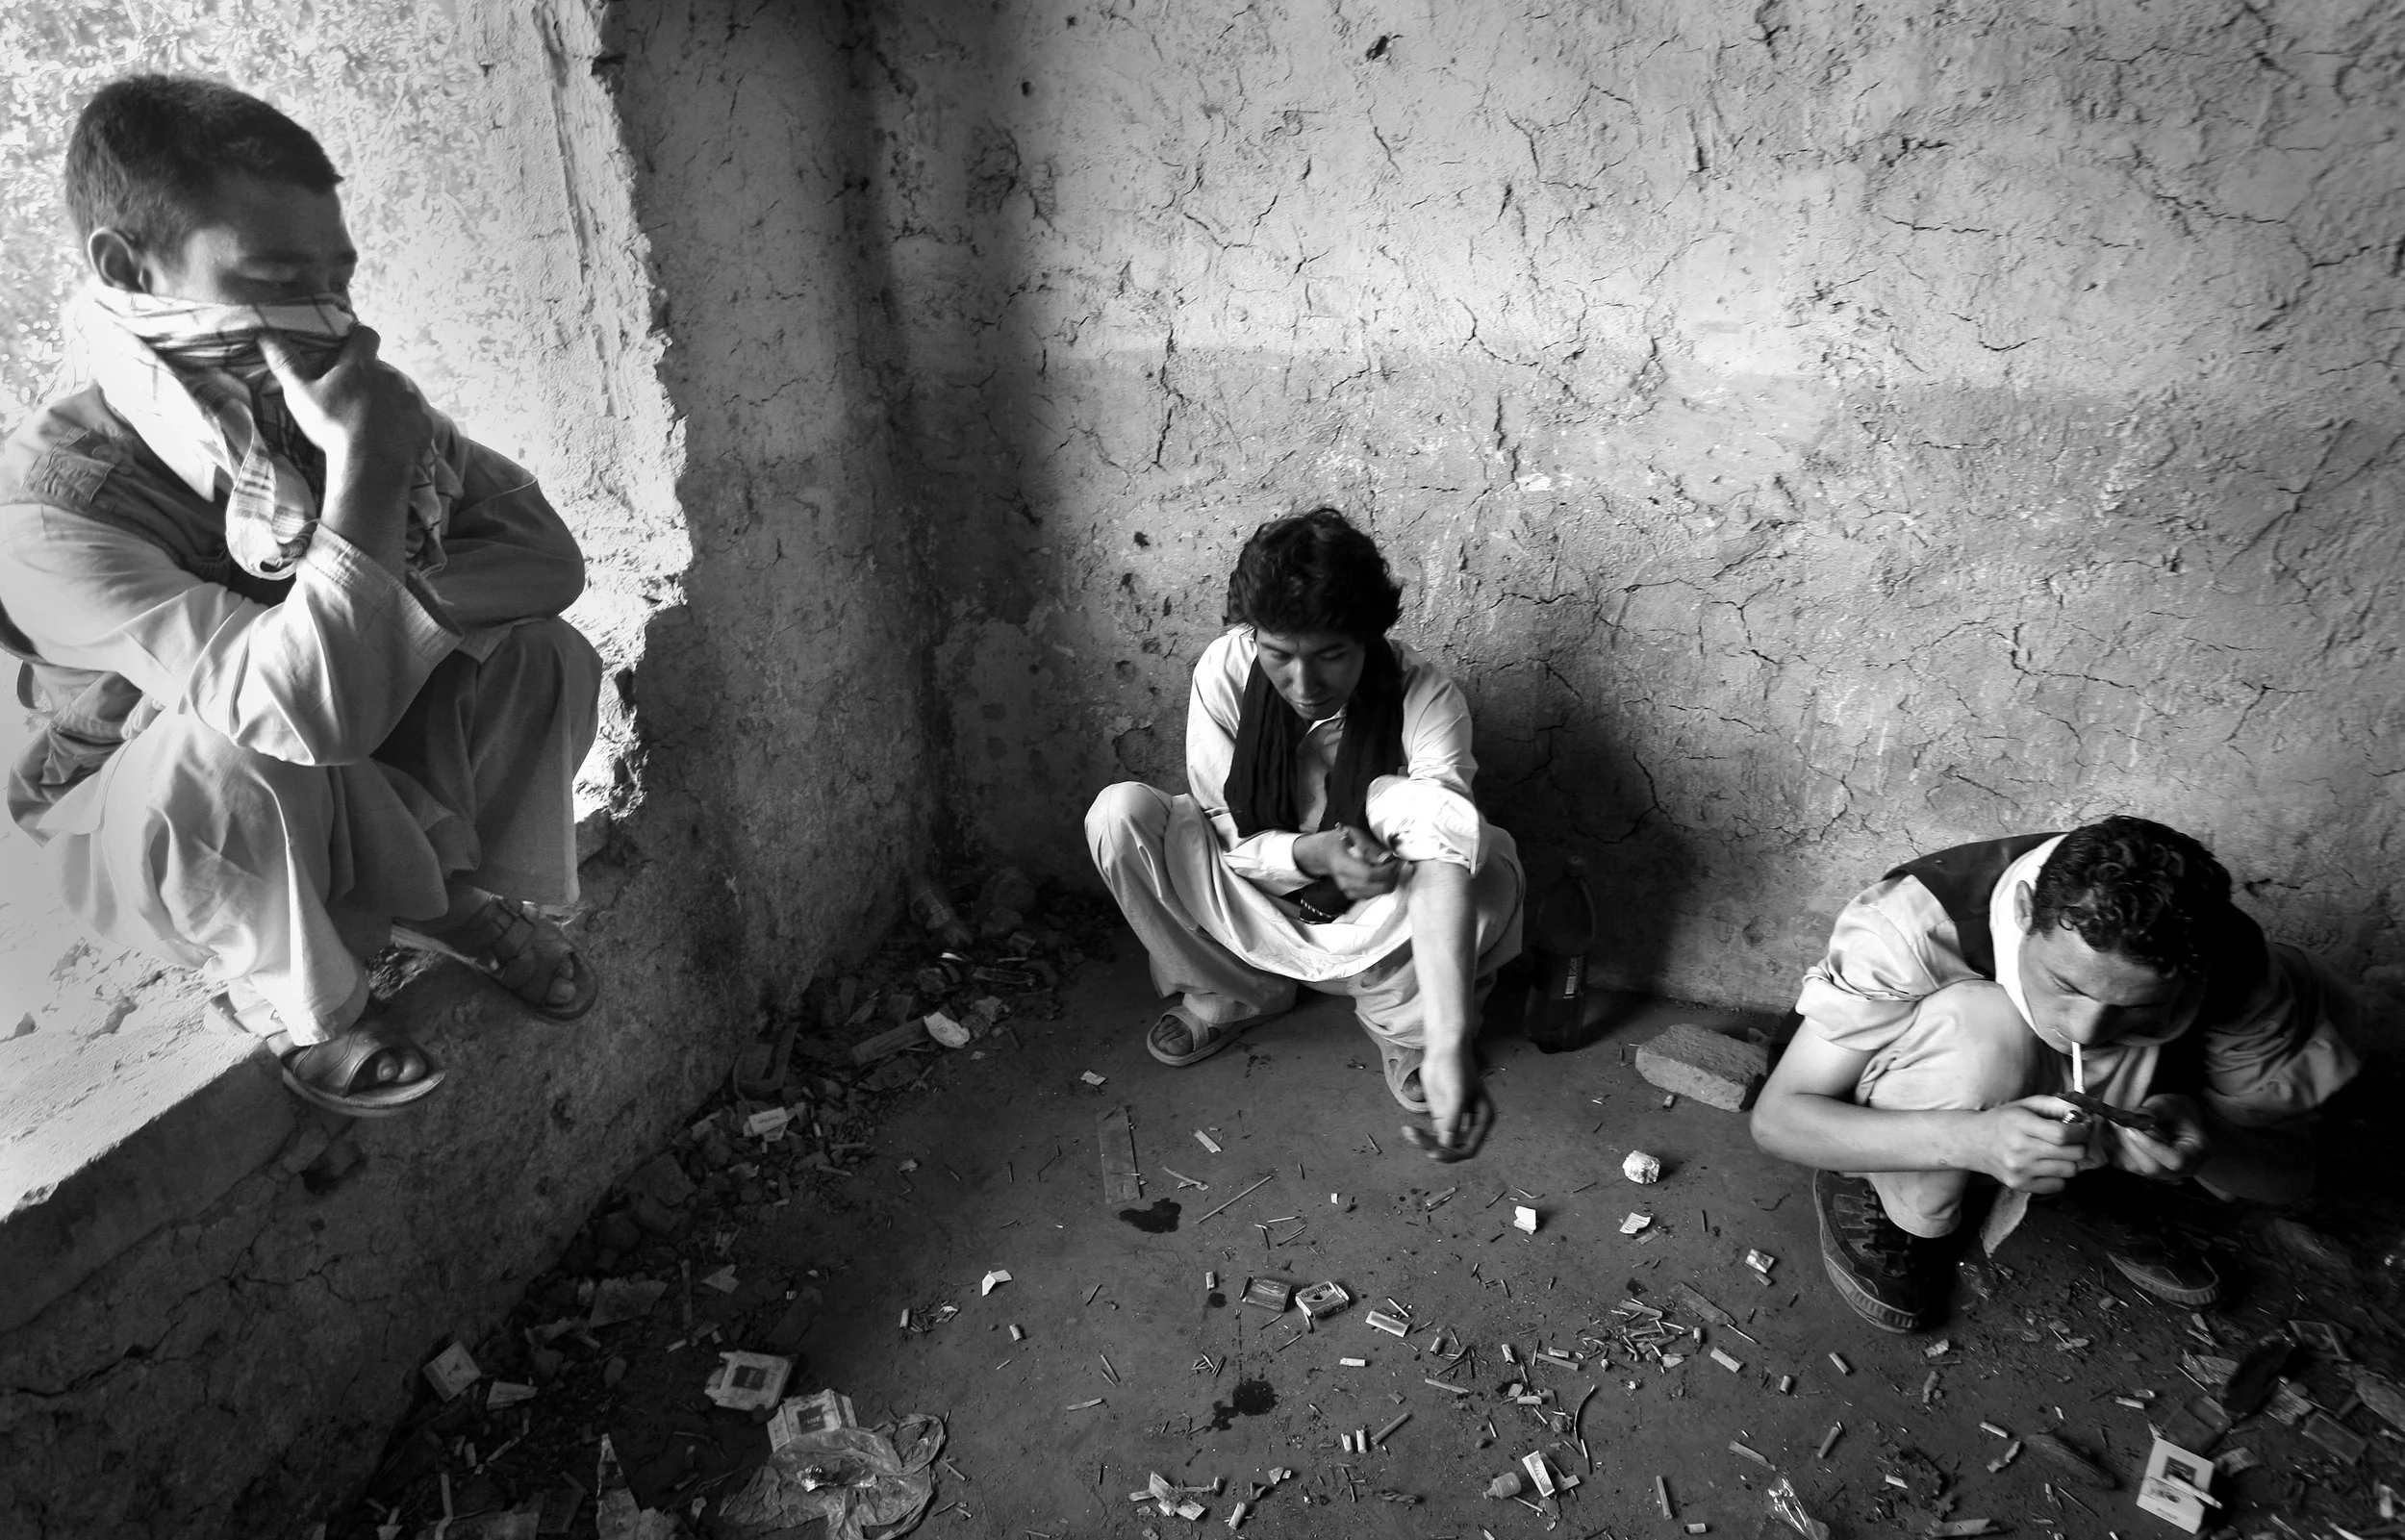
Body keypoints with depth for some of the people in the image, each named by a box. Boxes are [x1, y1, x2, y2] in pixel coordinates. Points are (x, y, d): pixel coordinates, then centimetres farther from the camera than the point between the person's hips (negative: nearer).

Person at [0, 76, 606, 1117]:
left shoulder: (332, 403, -16)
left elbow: (547, 552, -16)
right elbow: (313, 710, -45)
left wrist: (391, 612, -31)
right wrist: (364, 466, -44)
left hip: (362, 791, 4)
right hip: (152, 834, -4)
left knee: (537, 655, -16)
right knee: (240, 744, -37)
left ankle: (452, 886, 5)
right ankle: (292, 1001, -8)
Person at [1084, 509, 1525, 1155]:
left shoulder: (1425, 697, -24)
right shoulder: (1225, 670, -19)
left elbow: (1446, 836, -32)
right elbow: (1228, 836, -14)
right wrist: (1313, 853, -35)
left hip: (1371, 934, -2)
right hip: (1259, 916, 2)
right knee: (1119, 813, -21)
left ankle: (1404, 1026, -8)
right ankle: (1227, 994, 1)